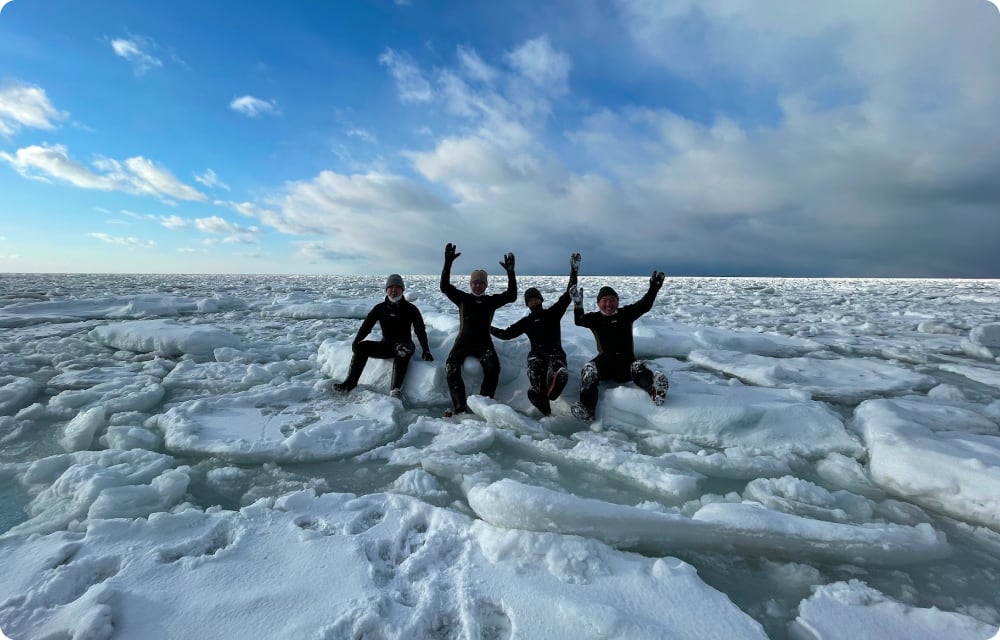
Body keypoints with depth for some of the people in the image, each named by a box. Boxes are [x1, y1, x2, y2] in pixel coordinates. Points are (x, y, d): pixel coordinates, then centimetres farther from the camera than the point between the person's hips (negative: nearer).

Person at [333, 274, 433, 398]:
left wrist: (426, 350, -11)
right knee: (362, 346, -19)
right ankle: (350, 383, -17)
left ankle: (396, 389, -49)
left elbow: (420, 330, -2)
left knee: (403, 351, -38)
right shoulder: (380, 308, 4)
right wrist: (356, 341, -18)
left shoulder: (410, 309, -2)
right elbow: (367, 325, -1)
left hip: (404, 344, -3)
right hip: (386, 345, 3)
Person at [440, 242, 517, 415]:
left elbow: (511, 296, 0)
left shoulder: (491, 300, 12)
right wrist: (448, 263, -13)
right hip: (463, 341, 0)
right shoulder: (462, 298, 12)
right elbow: (445, 287, -1)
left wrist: (510, 273, -12)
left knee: (493, 366, -29)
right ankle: (460, 408, -27)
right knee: (451, 368, -25)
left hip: (484, 342, 0)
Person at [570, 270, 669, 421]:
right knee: (589, 369, -29)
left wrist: (653, 289, -15)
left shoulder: (626, 313, 14)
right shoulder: (595, 318, 11)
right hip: (605, 360, 0)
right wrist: (578, 304, -27)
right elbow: (579, 321, -8)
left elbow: (644, 305, 2)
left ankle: (654, 389, -64)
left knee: (638, 367, -31)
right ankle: (586, 409, -48)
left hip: (627, 360, 1)